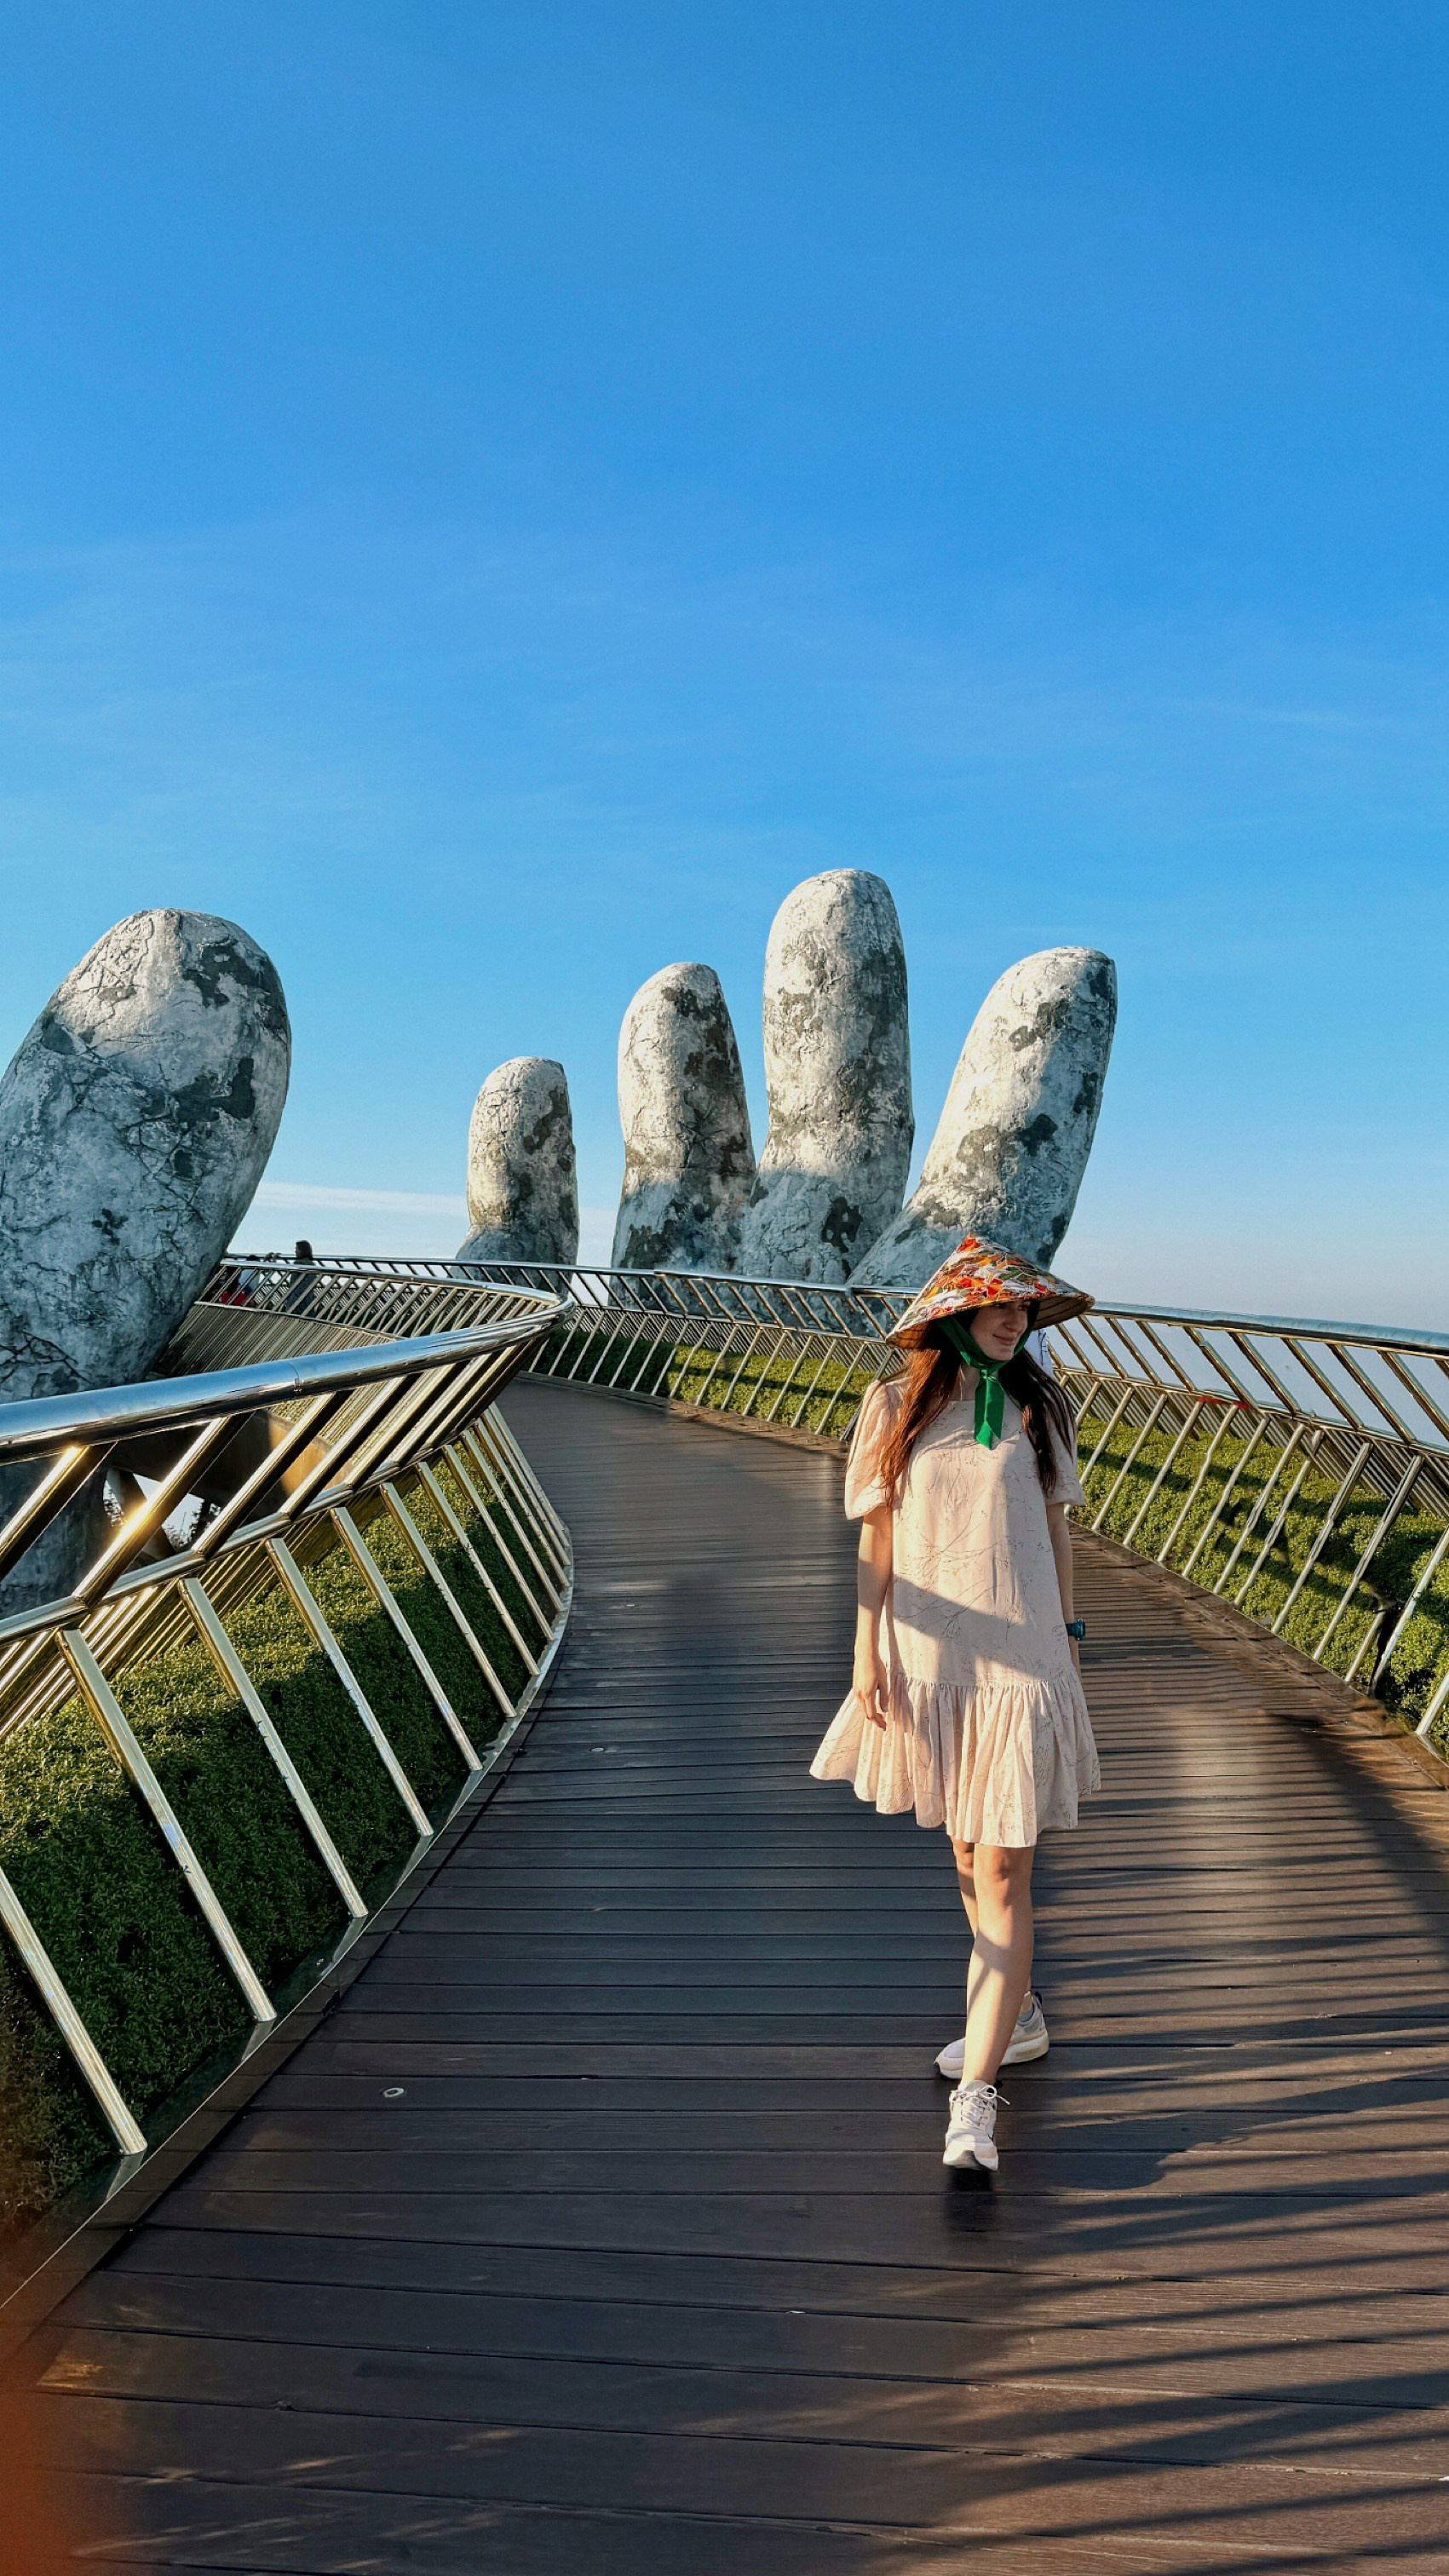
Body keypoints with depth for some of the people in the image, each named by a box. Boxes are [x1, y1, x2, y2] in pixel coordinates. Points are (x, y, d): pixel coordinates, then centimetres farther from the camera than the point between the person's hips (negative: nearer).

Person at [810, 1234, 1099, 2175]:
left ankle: (975, 2096, 0)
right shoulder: (897, 1407, -1)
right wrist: (867, 1654, -3)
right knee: (967, 1854, 17)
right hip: (929, 1664, 2)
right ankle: (1018, 2015, 40)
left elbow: (1056, 1529, 10)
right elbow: (876, 1542, 1)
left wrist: (1068, 1637, 11)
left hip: (1019, 1664, -1)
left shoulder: (1036, 1408, 2)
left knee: (1003, 1874, -6)